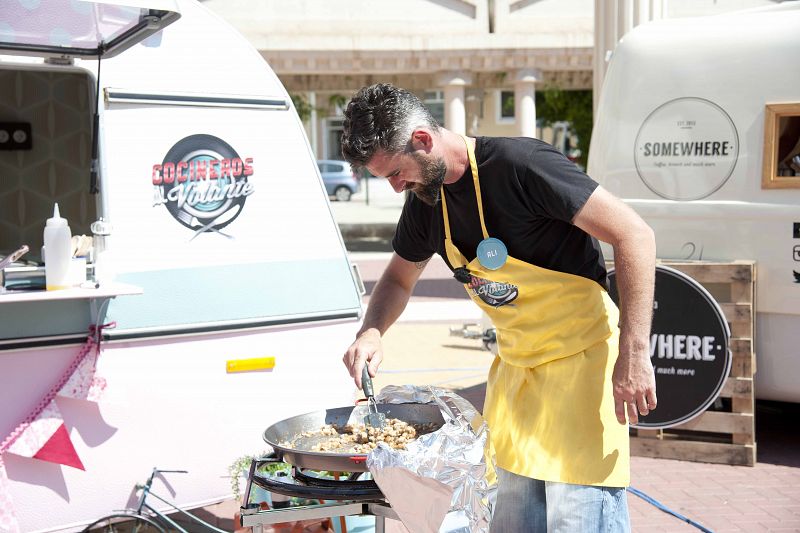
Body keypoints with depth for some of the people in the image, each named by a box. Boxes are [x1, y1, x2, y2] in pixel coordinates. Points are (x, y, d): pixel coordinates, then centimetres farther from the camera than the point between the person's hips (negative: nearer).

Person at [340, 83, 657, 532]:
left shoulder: (520, 164, -21)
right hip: (516, 368, 7)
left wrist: (634, 353, -25)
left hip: (582, 357, -7)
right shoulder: (425, 201, 2)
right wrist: (371, 333, -2)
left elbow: (634, 235, -22)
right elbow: (399, 279, 21)